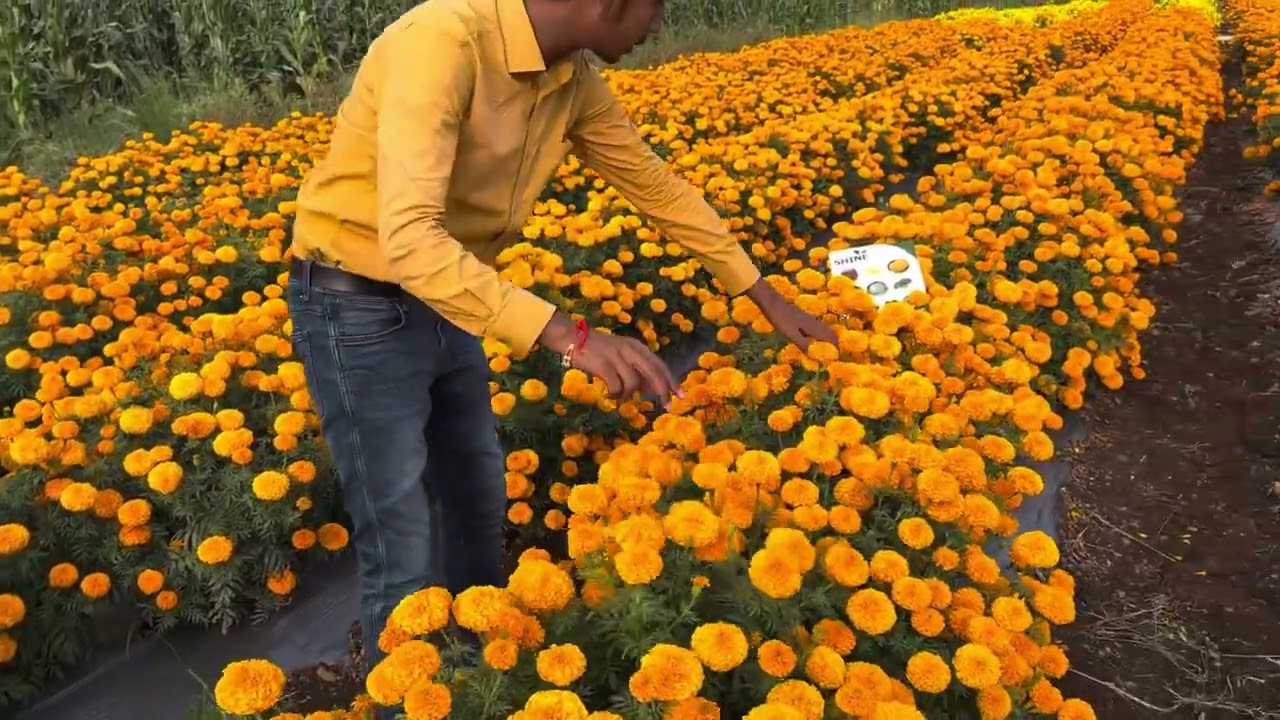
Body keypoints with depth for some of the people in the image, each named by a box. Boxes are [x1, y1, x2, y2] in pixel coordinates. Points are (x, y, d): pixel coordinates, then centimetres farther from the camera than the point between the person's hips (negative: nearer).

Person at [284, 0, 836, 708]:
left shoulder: (575, 80, -5)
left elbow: (658, 185, 7)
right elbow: (409, 240, -38)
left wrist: (769, 299, 11)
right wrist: (572, 337, -42)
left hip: (447, 301, 8)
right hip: (357, 309, -8)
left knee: (481, 501, 20)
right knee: (401, 557, -2)